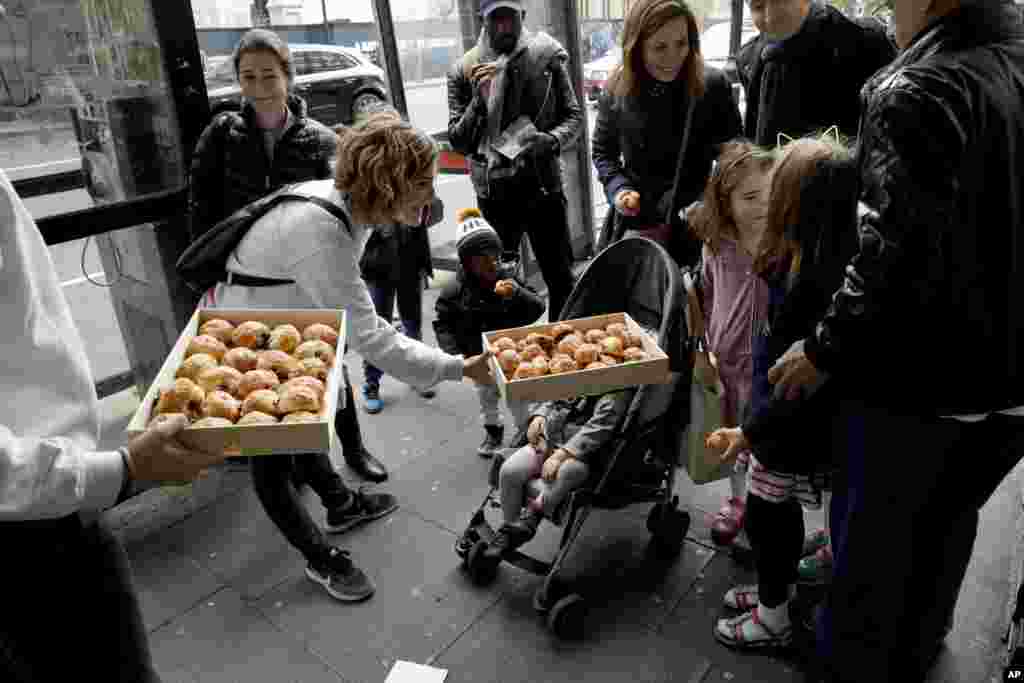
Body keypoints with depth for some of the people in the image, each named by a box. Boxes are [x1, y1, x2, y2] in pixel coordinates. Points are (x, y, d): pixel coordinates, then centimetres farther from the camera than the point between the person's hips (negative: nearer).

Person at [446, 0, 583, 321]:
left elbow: (573, 115, 4)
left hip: (543, 185, 1)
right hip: (494, 192, 0)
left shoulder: (547, 57, 0)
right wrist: (479, 99, -18)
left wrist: (553, 139, -17)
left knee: (561, 277, 9)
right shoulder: (464, 71, -1)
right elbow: (458, 141, -3)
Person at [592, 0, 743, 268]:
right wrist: (618, 188, -11)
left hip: (694, 221, -1)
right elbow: (602, 151, 7)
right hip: (634, 221, 1)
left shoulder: (713, 85, -11)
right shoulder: (617, 90, -7)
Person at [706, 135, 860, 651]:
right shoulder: (821, 263, -4)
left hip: (790, 431, -8)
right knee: (782, 512, 24)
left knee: (765, 515, 11)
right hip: (793, 421, 8)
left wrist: (750, 429, -19)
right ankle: (778, 589, 46)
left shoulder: (808, 283, -31)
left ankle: (772, 619, 32)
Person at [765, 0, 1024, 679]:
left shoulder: (916, 91, -20)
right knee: (948, 525, 25)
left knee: (875, 535, 14)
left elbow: (898, 255, -27)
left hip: (919, 379, -7)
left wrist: (824, 349, -15)